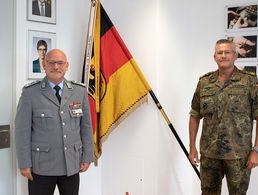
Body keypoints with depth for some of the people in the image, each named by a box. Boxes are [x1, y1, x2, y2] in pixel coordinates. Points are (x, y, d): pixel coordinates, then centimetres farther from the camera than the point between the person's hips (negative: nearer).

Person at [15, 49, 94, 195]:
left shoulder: (80, 91, 3)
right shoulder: (30, 92, -5)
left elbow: (86, 126, 6)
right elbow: (23, 130, -5)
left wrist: (87, 157, 5)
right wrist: (24, 163, -7)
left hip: (72, 165, 3)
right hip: (41, 166, -2)